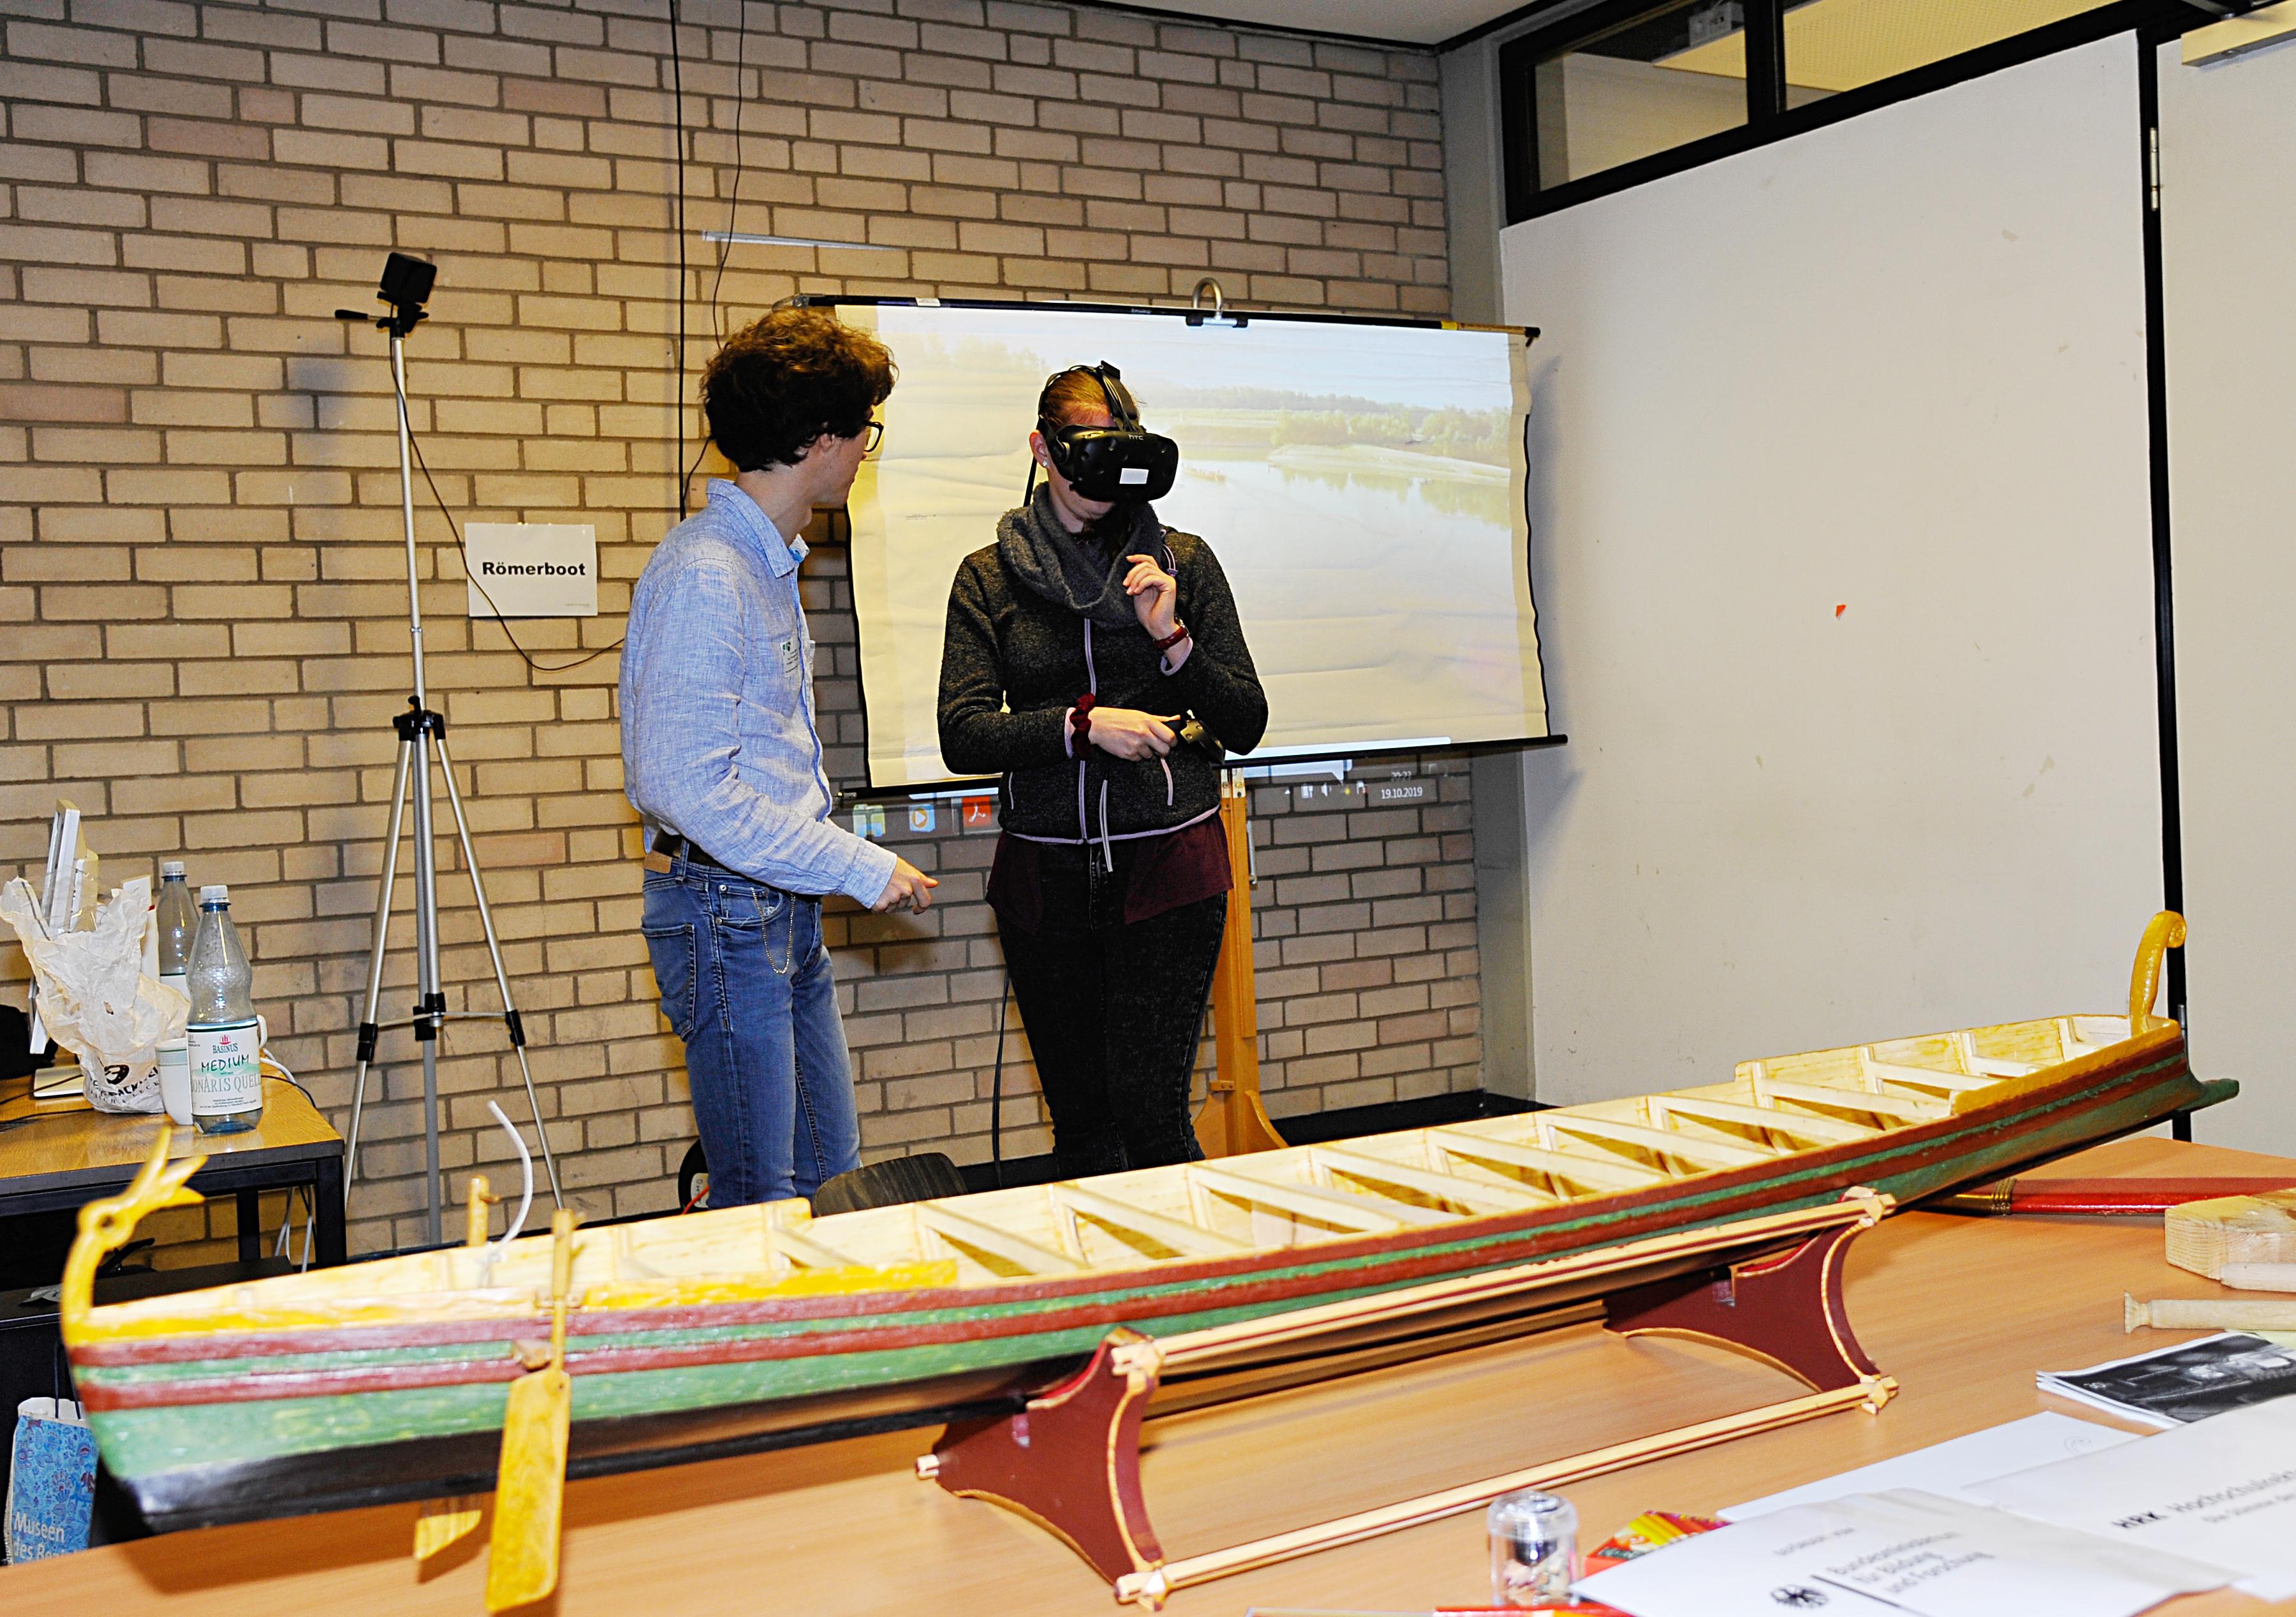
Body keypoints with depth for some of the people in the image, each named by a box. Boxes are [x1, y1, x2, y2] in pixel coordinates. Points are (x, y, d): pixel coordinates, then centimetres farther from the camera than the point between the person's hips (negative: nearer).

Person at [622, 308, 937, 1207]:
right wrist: (859, 867, -21)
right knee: (763, 1204, -2)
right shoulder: (704, 572, -18)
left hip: (787, 913, 10)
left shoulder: (771, 559, 15)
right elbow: (682, 783, -25)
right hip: (724, 909, -10)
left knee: (834, 1181, 15)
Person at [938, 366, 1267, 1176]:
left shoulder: (1183, 561, 5)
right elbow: (963, 736, -4)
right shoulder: (988, 578, 5)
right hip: (1045, 875, 2)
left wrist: (1173, 641, -11)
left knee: (1150, 1116, -7)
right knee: (1079, 1125, 9)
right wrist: (1084, 724, -17)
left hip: (1168, 868, -1)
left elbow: (1246, 725, 5)